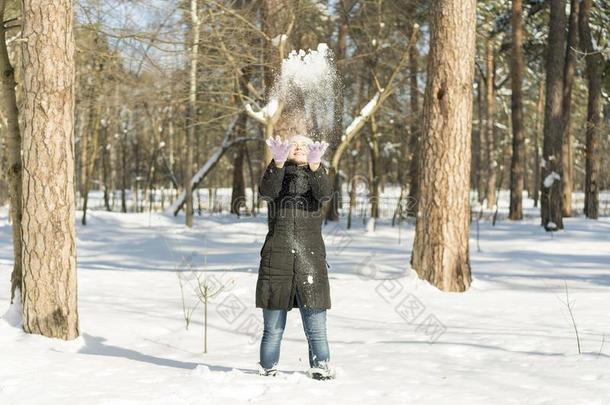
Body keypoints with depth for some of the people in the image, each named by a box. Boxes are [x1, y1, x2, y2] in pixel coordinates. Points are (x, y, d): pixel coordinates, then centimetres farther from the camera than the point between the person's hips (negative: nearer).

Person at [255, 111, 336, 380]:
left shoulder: (316, 174, 10)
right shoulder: (277, 173, 8)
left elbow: (324, 194, -14)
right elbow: (267, 192, -17)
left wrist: (315, 165, -32)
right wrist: (278, 163, -34)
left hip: (311, 258, 1)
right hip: (276, 259, 0)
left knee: (316, 328, -2)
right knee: (273, 329, 4)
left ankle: (321, 369, 6)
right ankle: (267, 371, 13)